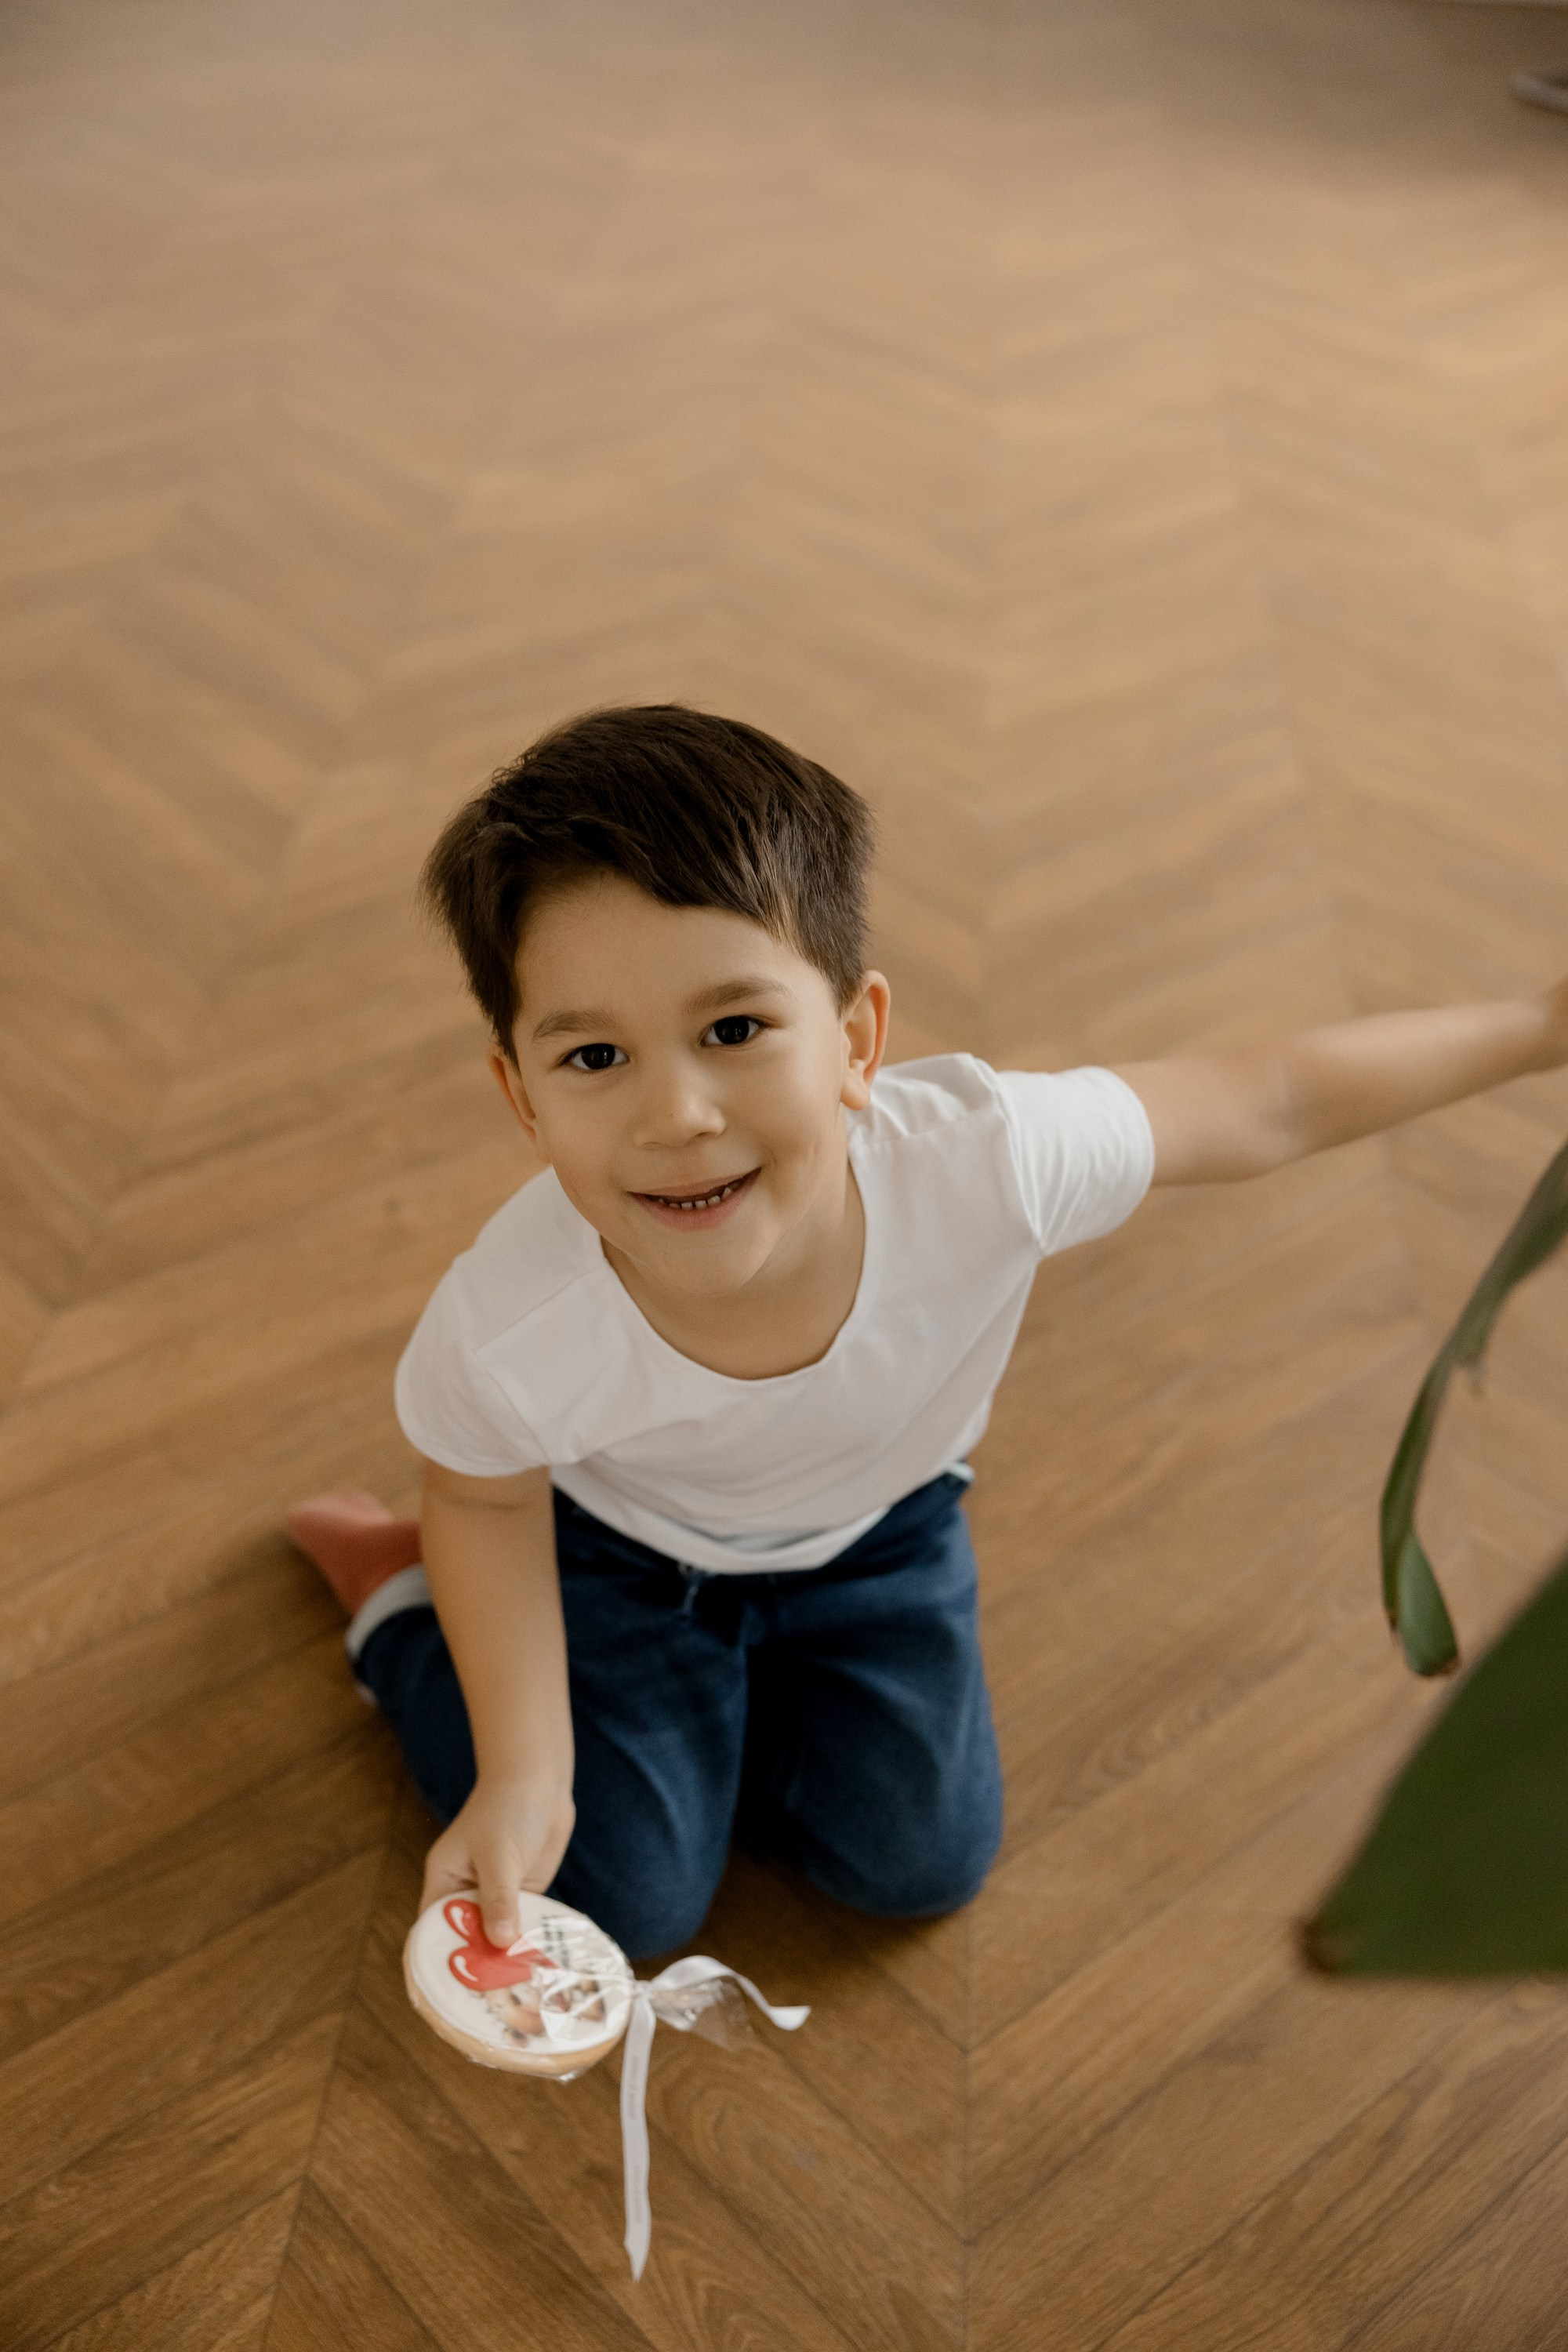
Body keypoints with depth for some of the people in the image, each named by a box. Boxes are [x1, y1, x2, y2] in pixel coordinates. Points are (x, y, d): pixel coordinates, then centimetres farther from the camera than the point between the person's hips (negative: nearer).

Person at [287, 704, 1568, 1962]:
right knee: (626, 1899, 7)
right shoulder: (505, 1333, -42)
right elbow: (489, 1498, -16)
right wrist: (522, 1775, -20)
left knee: (921, 1861, 6)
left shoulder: (981, 1161, -42)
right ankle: (394, 1583, 25)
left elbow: (1269, 1102, -23)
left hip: (875, 1522, 3)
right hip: (624, 1541, -2)